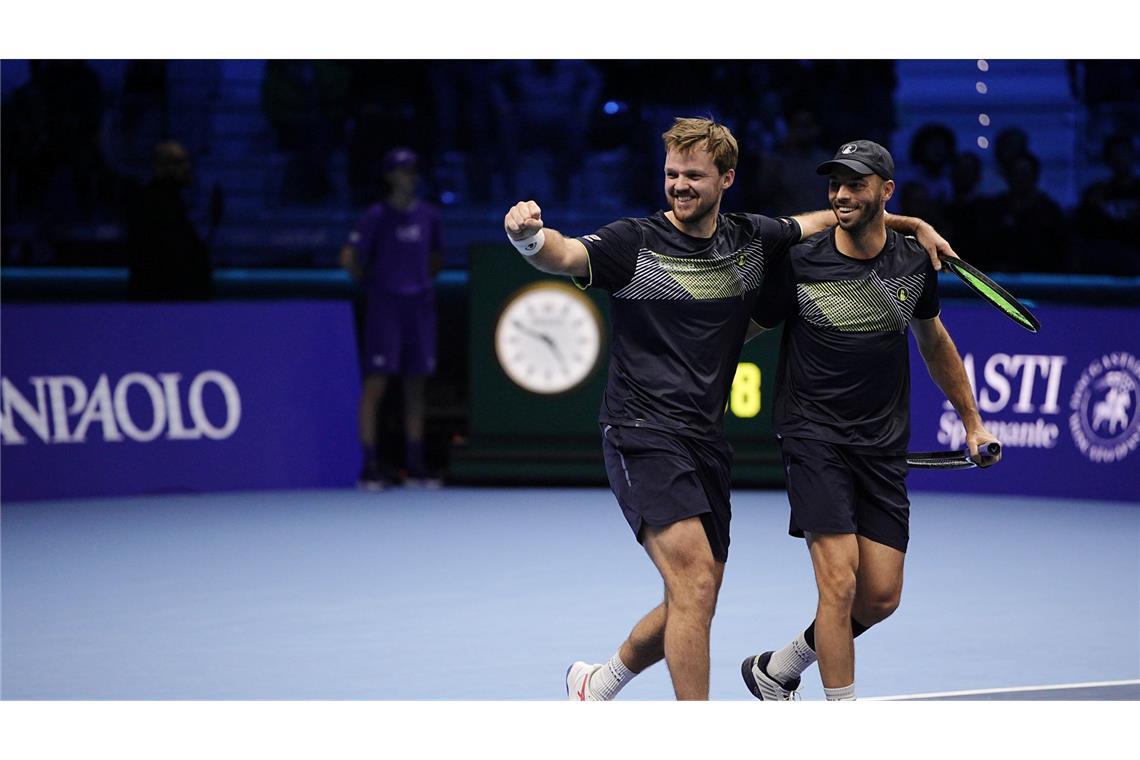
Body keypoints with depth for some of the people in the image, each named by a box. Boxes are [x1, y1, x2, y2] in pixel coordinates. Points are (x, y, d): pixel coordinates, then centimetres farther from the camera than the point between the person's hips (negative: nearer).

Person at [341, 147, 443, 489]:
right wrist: (371, 284, 2)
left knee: (416, 387, 7)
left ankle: (415, 464, 13)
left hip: (419, 306, 5)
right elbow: (349, 258, -8)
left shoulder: (428, 215, 9)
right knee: (376, 382, -8)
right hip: (385, 307, -5)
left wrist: (421, 282, 12)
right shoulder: (377, 216, -5)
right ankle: (370, 466, -10)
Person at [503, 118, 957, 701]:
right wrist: (529, 236, -48)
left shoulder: (752, 240, 8)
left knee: (694, 606, 11)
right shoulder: (634, 243, -8)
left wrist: (913, 224, 17)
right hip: (641, 435, -6)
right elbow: (562, 256, -26)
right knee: (694, 582, -21)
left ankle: (597, 683, 35)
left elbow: (829, 220, 25)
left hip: (706, 443, 6)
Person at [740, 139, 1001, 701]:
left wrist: (972, 422, 25)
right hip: (815, 437, -4)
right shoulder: (800, 264, -9)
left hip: (884, 445, 4)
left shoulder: (915, 264, 4)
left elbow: (934, 342, 22)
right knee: (839, 581, -17)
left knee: (881, 596, 1)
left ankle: (778, 668, 24)